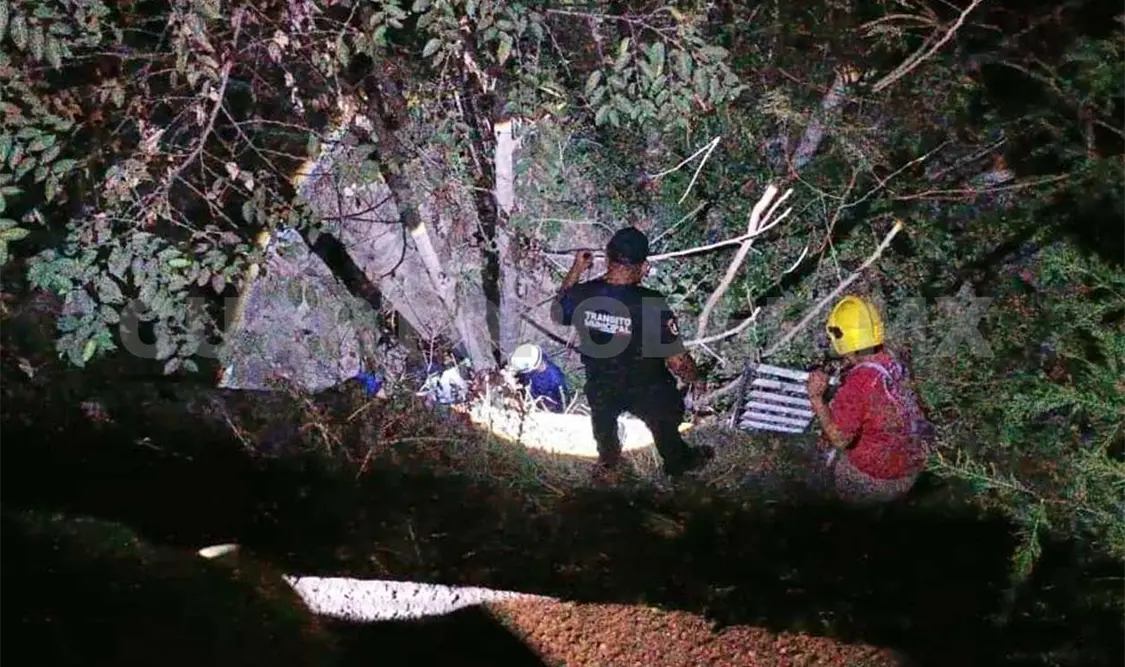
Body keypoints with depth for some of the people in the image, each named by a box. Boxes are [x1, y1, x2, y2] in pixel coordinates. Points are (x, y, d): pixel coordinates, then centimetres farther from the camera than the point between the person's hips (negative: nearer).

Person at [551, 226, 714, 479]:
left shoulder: (582, 295, -25)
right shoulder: (651, 303, -35)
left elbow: (557, 312, 0)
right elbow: (677, 359, -28)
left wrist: (575, 271, 6)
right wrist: (694, 380, -7)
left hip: (600, 387, 3)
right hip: (648, 389, -2)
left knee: (604, 420, 36)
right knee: (663, 422, 30)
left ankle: (608, 463, 62)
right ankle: (679, 462, 57)